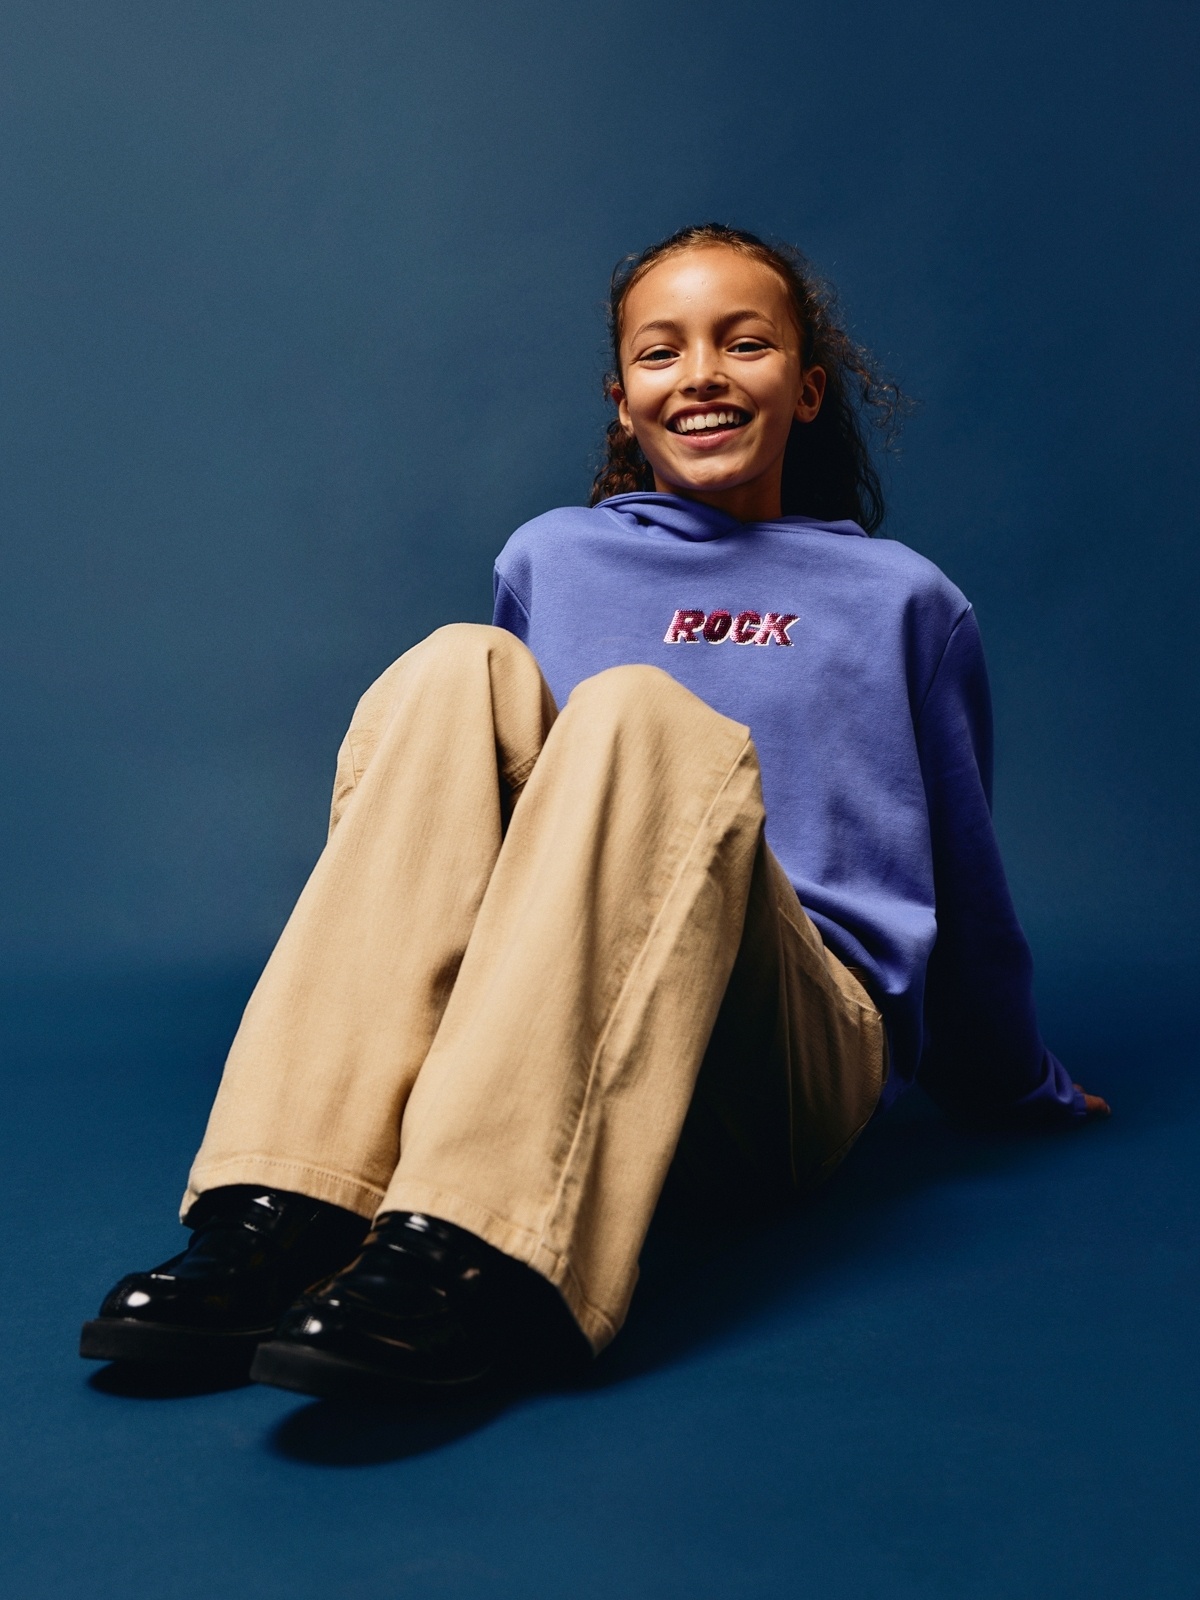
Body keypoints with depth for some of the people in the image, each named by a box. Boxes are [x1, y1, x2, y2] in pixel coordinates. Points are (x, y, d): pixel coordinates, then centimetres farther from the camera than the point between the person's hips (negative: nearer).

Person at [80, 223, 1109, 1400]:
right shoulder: (551, 559, 18)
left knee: (638, 709, -27)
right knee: (461, 669, -19)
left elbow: (959, 871, 19)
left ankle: (469, 1255, -44)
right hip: (542, 1047, 2)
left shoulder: (902, 601, 14)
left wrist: (1025, 1091, 26)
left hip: (790, 1062, -2)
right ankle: (286, 1214, -34)